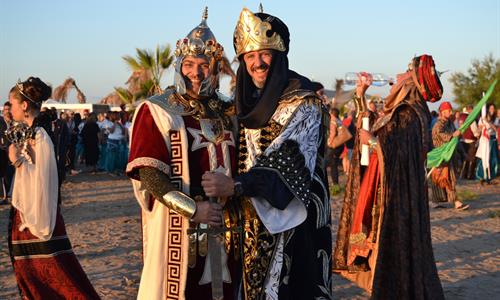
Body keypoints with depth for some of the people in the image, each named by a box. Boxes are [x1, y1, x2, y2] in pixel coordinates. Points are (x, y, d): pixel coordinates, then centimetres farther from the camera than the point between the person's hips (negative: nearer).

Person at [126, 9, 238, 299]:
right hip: (177, 229, -4)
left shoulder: (227, 112, 11)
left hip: (224, 227, 5)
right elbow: (148, 174, -12)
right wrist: (192, 209, -18)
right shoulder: (156, 111, -4)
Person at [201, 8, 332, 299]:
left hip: (292, 213, -6)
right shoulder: (250, 99, 8)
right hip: (255, 214, 7)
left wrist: (236, 185, -38)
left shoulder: (303, 102, -13)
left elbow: (287, 158, -26)